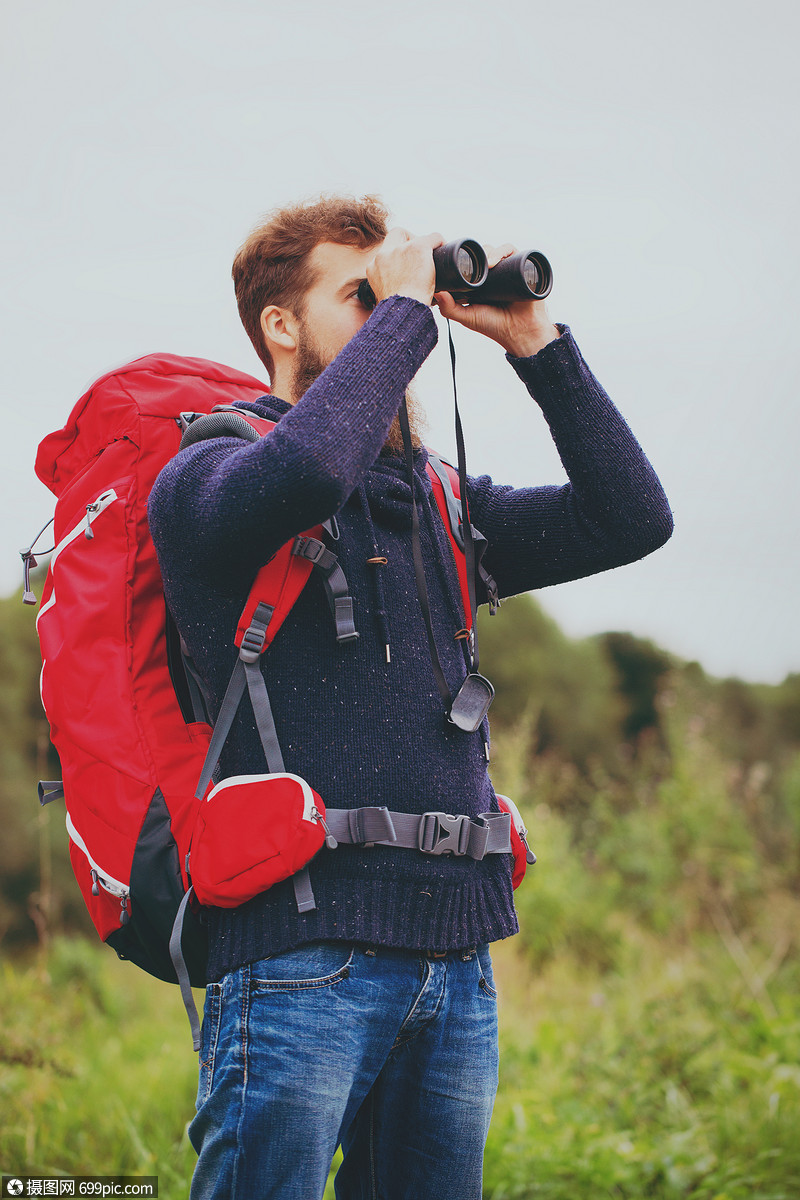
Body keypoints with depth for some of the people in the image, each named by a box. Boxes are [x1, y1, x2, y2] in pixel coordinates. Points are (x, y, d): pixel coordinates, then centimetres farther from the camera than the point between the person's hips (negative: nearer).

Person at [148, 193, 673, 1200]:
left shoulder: (434, 501, 19)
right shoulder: (207, 477, 0)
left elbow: (630, 519, 13)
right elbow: (304, 467, -24)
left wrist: (533, 342, 9)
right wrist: (406, 308, -10)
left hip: (457, 957, 6)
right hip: (303, 952, -6)